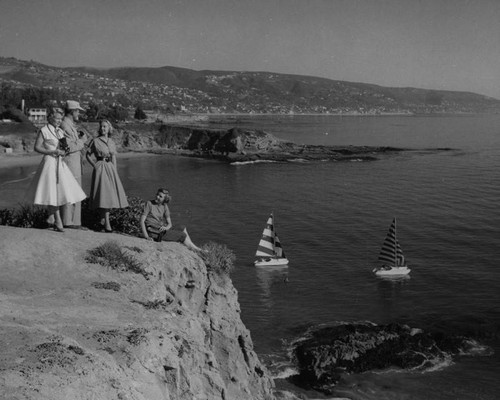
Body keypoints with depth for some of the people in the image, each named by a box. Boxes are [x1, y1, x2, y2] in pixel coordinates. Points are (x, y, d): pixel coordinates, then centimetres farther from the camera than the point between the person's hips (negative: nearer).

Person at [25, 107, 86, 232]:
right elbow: (37, 147, -8)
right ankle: (57, 220, 1)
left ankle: (51, 217, 18)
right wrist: (53, 152, -16)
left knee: (58, 191, 7)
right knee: (52, 191, -3)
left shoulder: (60, 131, 13)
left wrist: (64, 151, -2)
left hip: (60, 163, 7)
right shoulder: (43, 131, -6)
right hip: (49, 162, -7)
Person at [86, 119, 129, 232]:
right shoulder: (95, 141, -1)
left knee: (110, 196, 3)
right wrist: (94, 165, -5)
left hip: (111, 169, 5)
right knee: (104, 195, -10)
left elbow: (114, 159, 13)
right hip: (100, 169, -5)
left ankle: (103, 220, 16)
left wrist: (115, 172, 7)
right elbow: (88, 155, 6)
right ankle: (107, 223, -10)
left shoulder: (112, 142, 12)